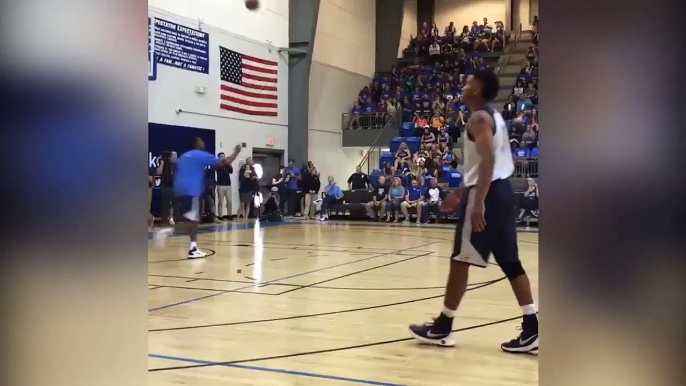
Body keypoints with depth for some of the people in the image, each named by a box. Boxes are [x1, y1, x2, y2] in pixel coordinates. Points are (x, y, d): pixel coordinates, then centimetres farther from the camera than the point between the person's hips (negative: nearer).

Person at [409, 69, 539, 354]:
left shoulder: (479, 118, -12)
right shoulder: (494, 117, 19)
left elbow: (488, 160, -24)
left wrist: (477, 202, -29)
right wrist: (462, 192, 29)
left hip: (486, 193, -10)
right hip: (501, 190, 10)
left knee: (460, 260, -1)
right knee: (509, 261, 9)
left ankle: (442, 328, 8)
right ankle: (531, 329, 8)